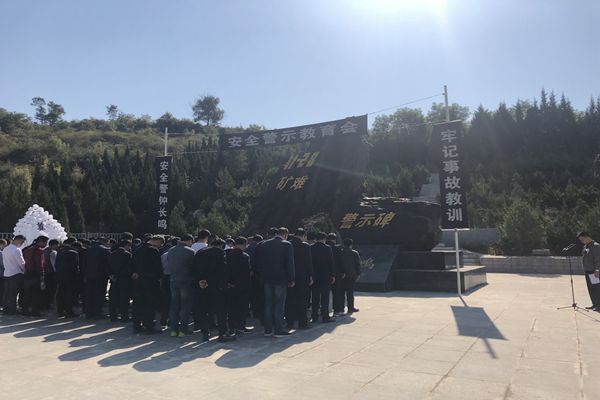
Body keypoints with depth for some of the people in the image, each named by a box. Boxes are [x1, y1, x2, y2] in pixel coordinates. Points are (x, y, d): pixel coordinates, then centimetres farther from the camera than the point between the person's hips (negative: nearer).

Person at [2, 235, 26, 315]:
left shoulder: (5, 249, 9)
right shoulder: (17, 250, -16)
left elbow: (4, 262, 14)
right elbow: (22, 263, -14)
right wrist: (25, 270, -1)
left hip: (6, 274, 8)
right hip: (16, 274, -8)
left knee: (7, 293, 12)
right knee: (14, 294, -1)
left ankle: (6, 309, 18)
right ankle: (12, 311, 3)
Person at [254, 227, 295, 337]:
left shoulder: (264, 244, 5)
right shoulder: (287, 245, -9)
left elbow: (258, 261, 9)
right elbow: (290, 263, -10)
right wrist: (291, 279, -5)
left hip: (267, 279, 5)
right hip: (281, 279, -4)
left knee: (268, 304, 12)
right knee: (279, 304, 3)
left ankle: (267, 330, 17)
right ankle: (278, 330, 6)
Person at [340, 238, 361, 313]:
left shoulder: (340, 252, 1)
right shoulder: (355, 253, -4)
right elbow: (358, 265, -3)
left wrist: (341, 273, 7)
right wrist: (358, 274, 4)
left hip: (342, 275, 2)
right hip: (351, 275, -2)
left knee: (342, 291, 9)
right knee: (350, 292, 3)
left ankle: (341, 308, 13)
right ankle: (350, 308, 5)